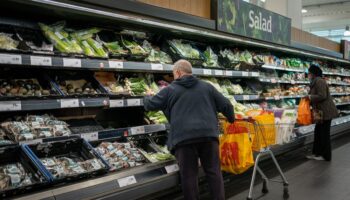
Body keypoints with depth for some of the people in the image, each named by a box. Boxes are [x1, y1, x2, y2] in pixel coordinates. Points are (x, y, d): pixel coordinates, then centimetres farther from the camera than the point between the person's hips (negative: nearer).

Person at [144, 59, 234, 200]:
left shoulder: (170, 90, 9)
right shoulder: (207, 87, 17)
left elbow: (150, 105, 18)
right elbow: (226, 105, 17)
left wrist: (147, 98, 42)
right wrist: (232, 119, 37)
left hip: (184, 138, -2)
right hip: (208, 134, 3)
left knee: (189, 175, 4)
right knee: (213, 171, 10)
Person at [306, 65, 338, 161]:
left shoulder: (319, 81, -18)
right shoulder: (315, 81, 15)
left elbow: (322, 96, -25)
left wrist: (310, 97, -15)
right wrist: (309, 98, 10)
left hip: (326, 112, -10)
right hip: (322, 112, 10)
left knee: (324, 133, -1)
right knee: (318, 132, 14)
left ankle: (326, 156, 9)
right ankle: (317, 153, 22)